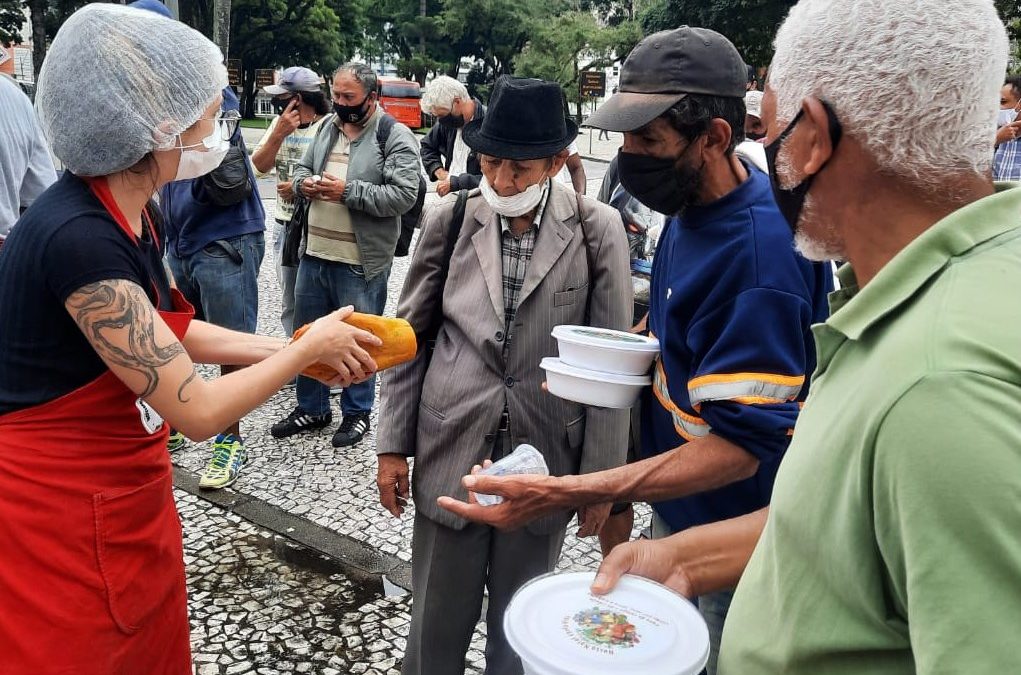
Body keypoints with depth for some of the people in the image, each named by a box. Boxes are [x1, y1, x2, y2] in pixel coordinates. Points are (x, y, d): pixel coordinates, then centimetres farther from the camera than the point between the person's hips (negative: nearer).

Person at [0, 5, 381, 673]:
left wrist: (294, 348, 5)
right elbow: (198, 410, -26)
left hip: (129, 501, 8)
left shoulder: (137, 214, -1)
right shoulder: (76, 237, -29)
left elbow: (169, 333, 13)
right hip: (61, 520, -8)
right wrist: (308, 348, -12)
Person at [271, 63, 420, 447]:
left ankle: (357, 413, 25)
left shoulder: (394, 136, -11)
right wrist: (303, 182, -3)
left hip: (360, 261, -7)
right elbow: (302, 167, 21)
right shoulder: (327, 127, 11)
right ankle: (311, 409, 32)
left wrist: (348, 191, -22)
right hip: (315, 252, 7)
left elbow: (404, 195, -19)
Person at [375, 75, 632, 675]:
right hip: (450, 452, 1)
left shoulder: (597, 230, -7)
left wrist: (602, 475, -3)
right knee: (437, 624, 14)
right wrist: (393, 444, 4)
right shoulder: (450, 220, -2)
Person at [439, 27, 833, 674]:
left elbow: (737, 446, -29)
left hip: (729, 542, -8)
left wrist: (571, 492, -36)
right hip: (677, 512, 8)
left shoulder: (760, 250, -29)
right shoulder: (692, 207, 0)